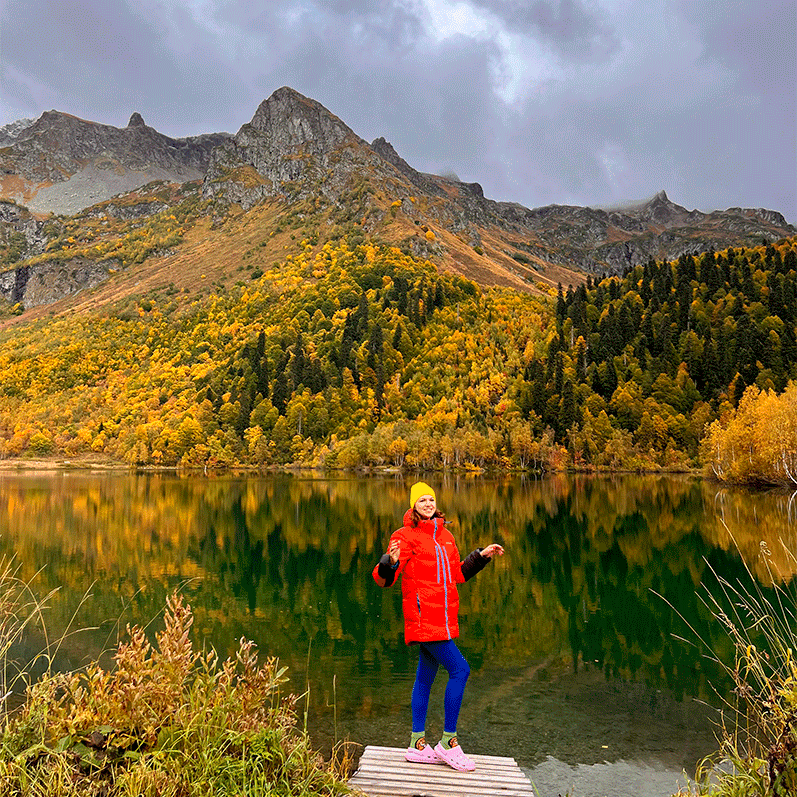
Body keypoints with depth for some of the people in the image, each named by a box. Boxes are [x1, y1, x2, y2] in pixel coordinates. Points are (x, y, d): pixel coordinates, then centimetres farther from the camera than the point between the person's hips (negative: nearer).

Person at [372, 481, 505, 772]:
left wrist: (482, 556, 21)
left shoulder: (445, 536, 14)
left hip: (443, 617, 8)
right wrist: (391, 562, -36)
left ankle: (418, 745, 24)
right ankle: (448, 741, 1)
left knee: (425, 677, 14)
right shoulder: (405, 536, -8)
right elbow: (382, 579, -15)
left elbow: (457, 574, 23)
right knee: (459, 669, -11)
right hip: (422, 616, -8)